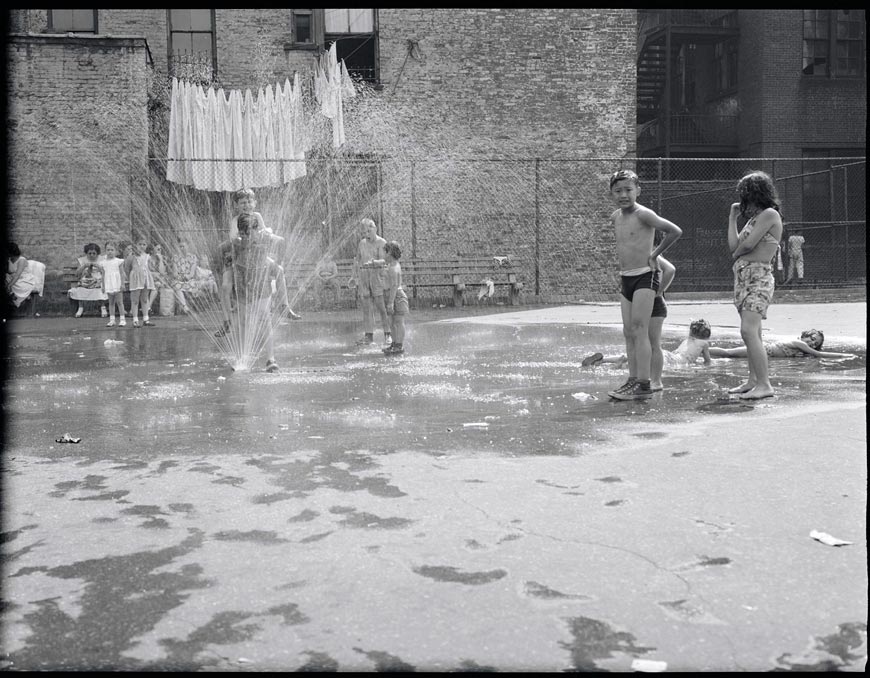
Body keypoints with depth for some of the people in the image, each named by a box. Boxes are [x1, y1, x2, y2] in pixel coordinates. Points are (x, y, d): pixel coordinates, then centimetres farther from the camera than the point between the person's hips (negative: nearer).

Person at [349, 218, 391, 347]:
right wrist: (354, 277, 18)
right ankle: (368, 336, 7)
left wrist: (374, 262, -34)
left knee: (382, 307, -7)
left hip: (378, 275, -5)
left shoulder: (382, 243, -6)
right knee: (367, 307, 4)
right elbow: (357, 260, 20)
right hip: (364, 277, 5)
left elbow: (384, 261, -15)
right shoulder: (362, 243, 12)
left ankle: (388, 335, -3)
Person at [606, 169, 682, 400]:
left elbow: (675, 231, -18)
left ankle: (644, 385, -9)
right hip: (626, 278, 8)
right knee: (628, 333, 7)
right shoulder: (615, 217, 10)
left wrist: (655, 254, -10)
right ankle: (632, 380, 12)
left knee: (639, 330, -11)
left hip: (645, 276, -8)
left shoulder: (643, 214, -12)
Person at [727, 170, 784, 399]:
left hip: (759, 278, -9)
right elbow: (734, 246, 12)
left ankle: (764, 385, -18)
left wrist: (736, 255, 5)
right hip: (743, 276, 9)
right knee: (750, 333, 11)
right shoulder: (753, 218, 19)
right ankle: (753, 380, 17)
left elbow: (748, 245, -16)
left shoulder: (770, 214, -8)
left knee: (749, 331, -18)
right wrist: (732, 218, 17)